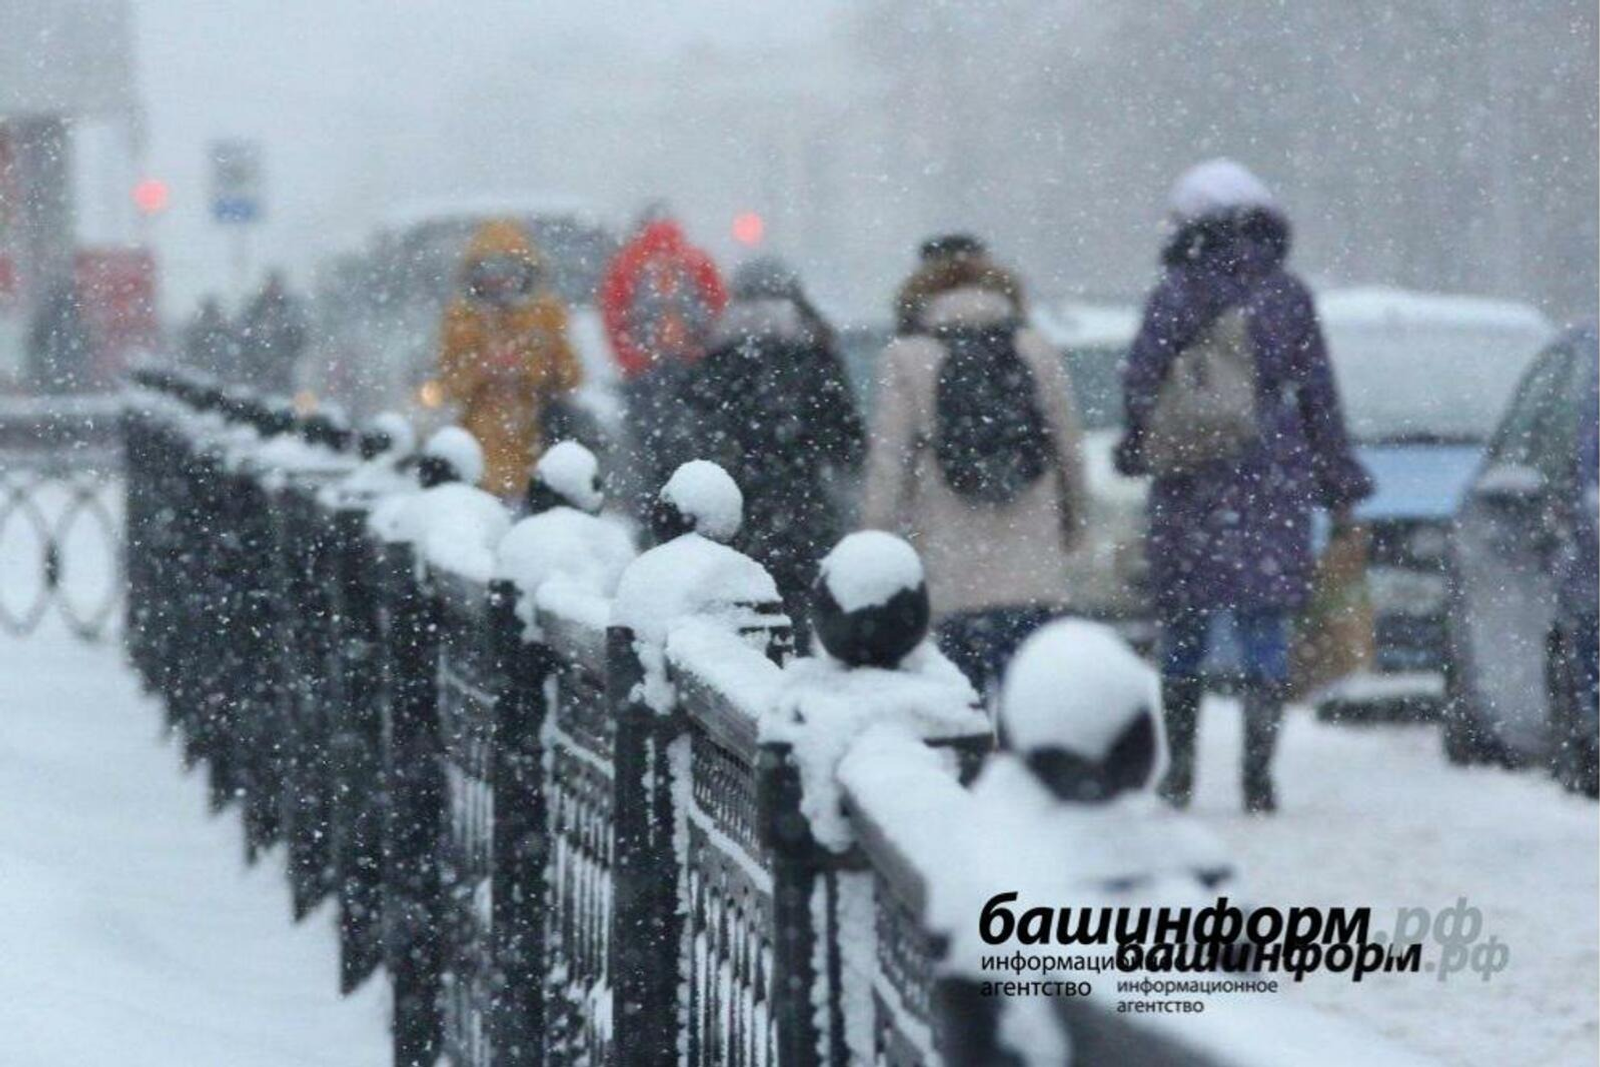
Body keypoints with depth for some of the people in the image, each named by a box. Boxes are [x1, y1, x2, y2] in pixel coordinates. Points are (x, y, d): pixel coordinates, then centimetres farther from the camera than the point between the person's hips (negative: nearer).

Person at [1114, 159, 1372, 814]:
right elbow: (1319, 397, 6)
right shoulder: (1288, 296, 4)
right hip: (1273, 481, 0)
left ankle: (1178, 771, 15)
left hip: (1189, 489, 0)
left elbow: (1138, 384, -3)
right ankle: (1257, 776, -10)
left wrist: (1136, 454, 13)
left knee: (1183, 628, 11)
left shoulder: (1177, 294, -1)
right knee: (1264, 625, 0)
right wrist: (1340, 489, 11)